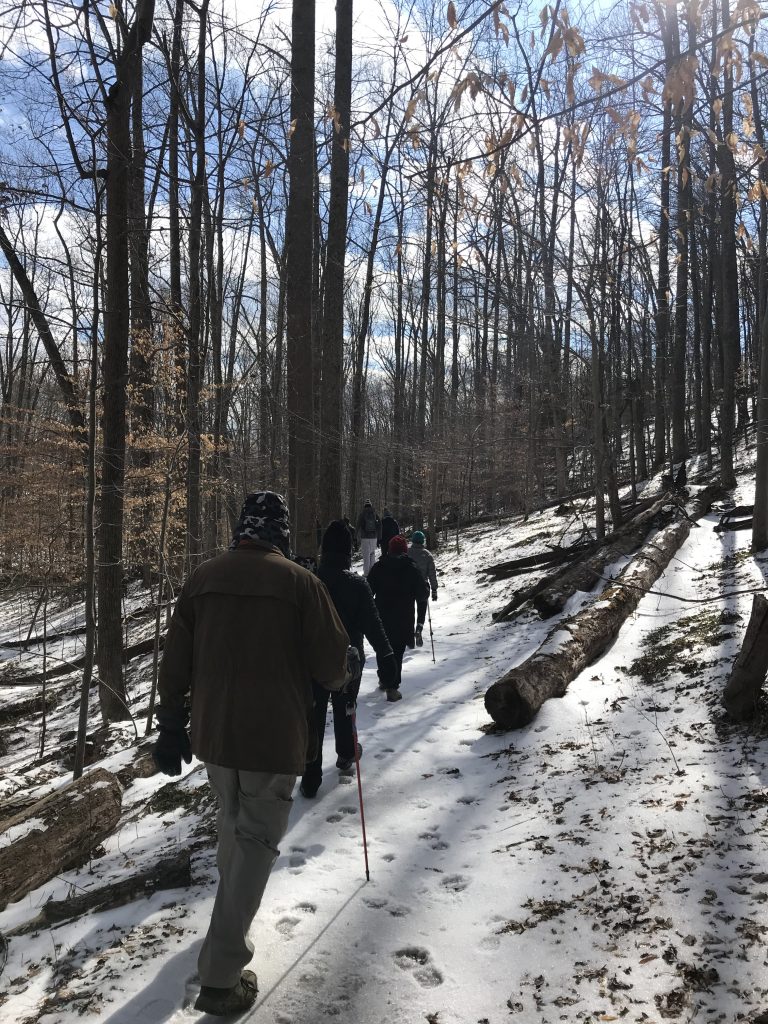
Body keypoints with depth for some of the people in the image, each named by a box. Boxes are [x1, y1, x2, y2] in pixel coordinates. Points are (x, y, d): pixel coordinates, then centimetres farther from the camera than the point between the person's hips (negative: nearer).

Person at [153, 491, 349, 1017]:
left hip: (211, 733, 5)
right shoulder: (299, 581, -13)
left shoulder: (203, 577, -1)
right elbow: (332, 664, -11)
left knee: (232, 820, 28)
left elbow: (175, 661, 3)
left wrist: (172, 724, 13)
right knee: (257, 839, 7)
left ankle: (233, 903, 51)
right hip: (274, 737, -5)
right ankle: (221, 976, 8)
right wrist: (338, 679, 13)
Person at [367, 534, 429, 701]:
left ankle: (383, 680, 34)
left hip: (381, 615, 3)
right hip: (403, 617, -3)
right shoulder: (411, 568, -7)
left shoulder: (379, 566, -1)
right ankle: (392, 687, -3)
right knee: (397, 650, 1)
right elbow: (423, 594, -5)